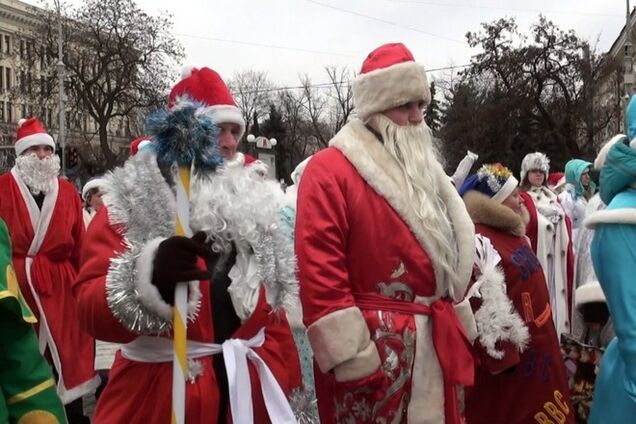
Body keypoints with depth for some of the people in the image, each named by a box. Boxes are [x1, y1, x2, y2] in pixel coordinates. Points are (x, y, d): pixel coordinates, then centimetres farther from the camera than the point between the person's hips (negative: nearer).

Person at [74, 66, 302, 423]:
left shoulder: (251, 200, 10)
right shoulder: (131, 203, -5)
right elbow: (92, 307, -15)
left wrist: (284, 381, 14)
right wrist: (147, 275, -34)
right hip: (162, 391, -4)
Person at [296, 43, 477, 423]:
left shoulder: (422, 169, 16)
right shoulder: (330, 171, -9)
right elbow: (319, 271, -17)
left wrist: (461, 325, 17)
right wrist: (350, 357, -20)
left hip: (435, 344, 8)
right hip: (373, 350, -7)